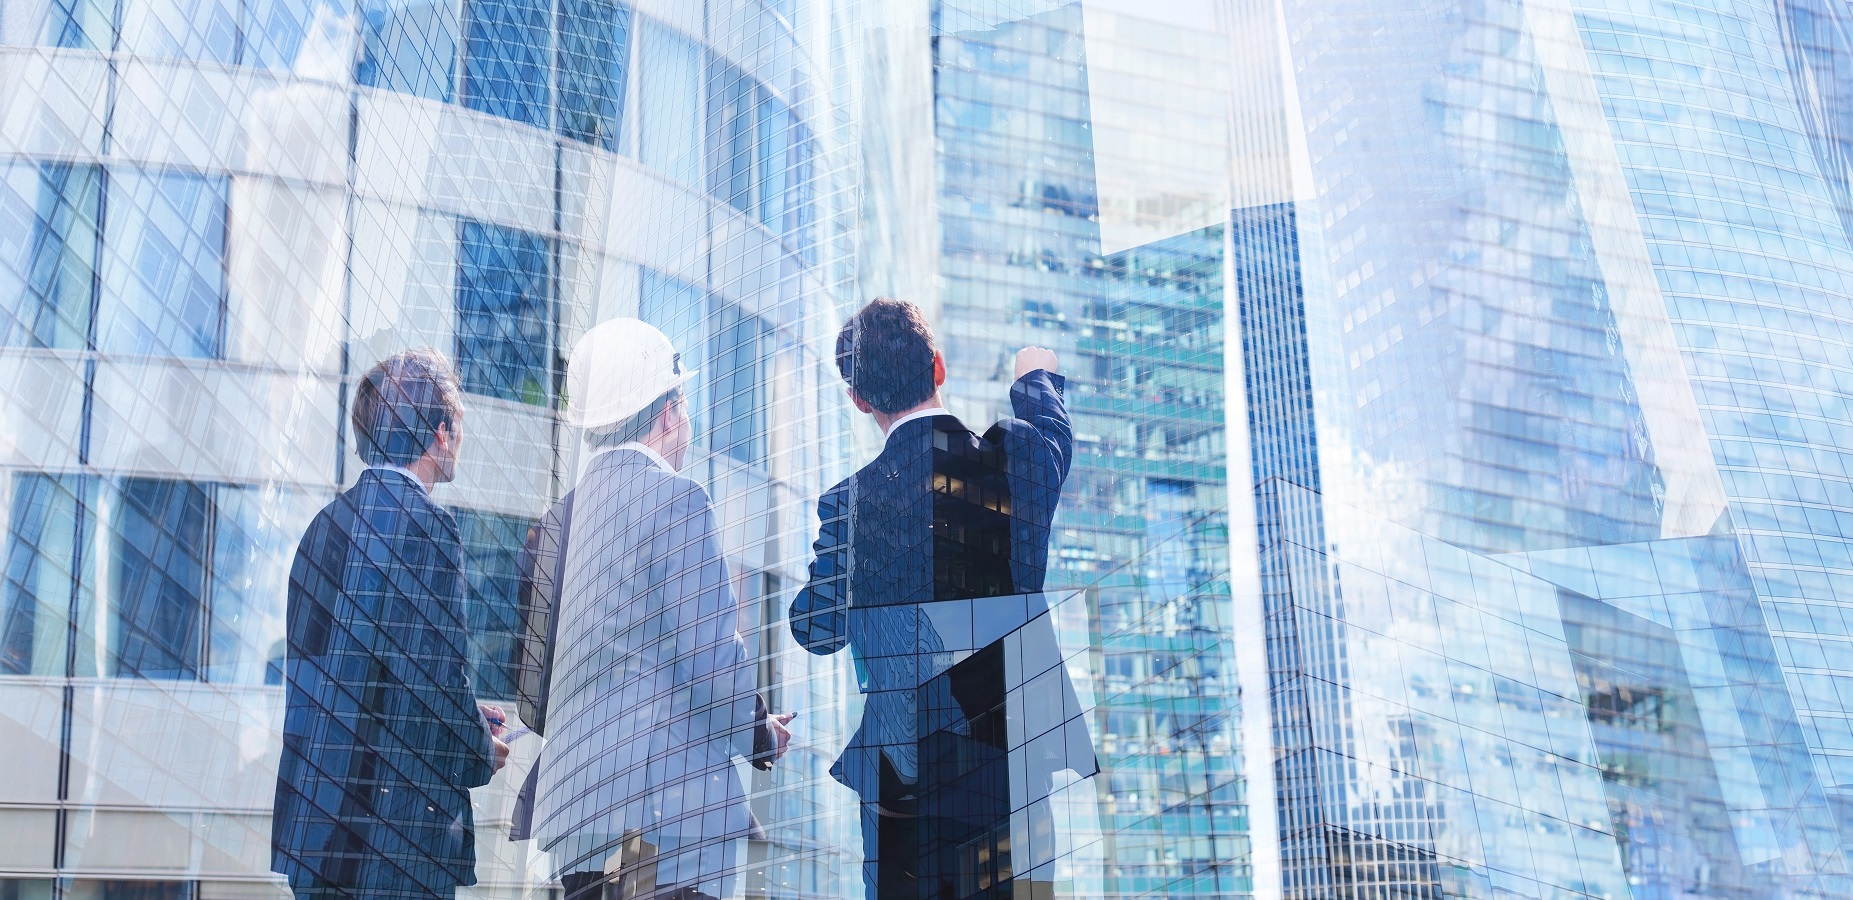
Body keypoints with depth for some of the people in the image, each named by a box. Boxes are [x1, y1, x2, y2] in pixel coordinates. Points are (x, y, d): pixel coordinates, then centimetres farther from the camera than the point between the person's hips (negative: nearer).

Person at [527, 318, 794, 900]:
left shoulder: (562, 514, 14)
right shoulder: (674, 498, -6)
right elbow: (710, 652, -13)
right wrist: (760, 734, 4)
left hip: (575, 802, 8)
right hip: (668, 806, -7)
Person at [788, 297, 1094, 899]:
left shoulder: (852, 501, -12)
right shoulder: (1018, 453, -4)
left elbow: (815, 630, 1)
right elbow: (1054, 434, 24)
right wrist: (1036, 376, 45)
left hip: (906, 775, -3)